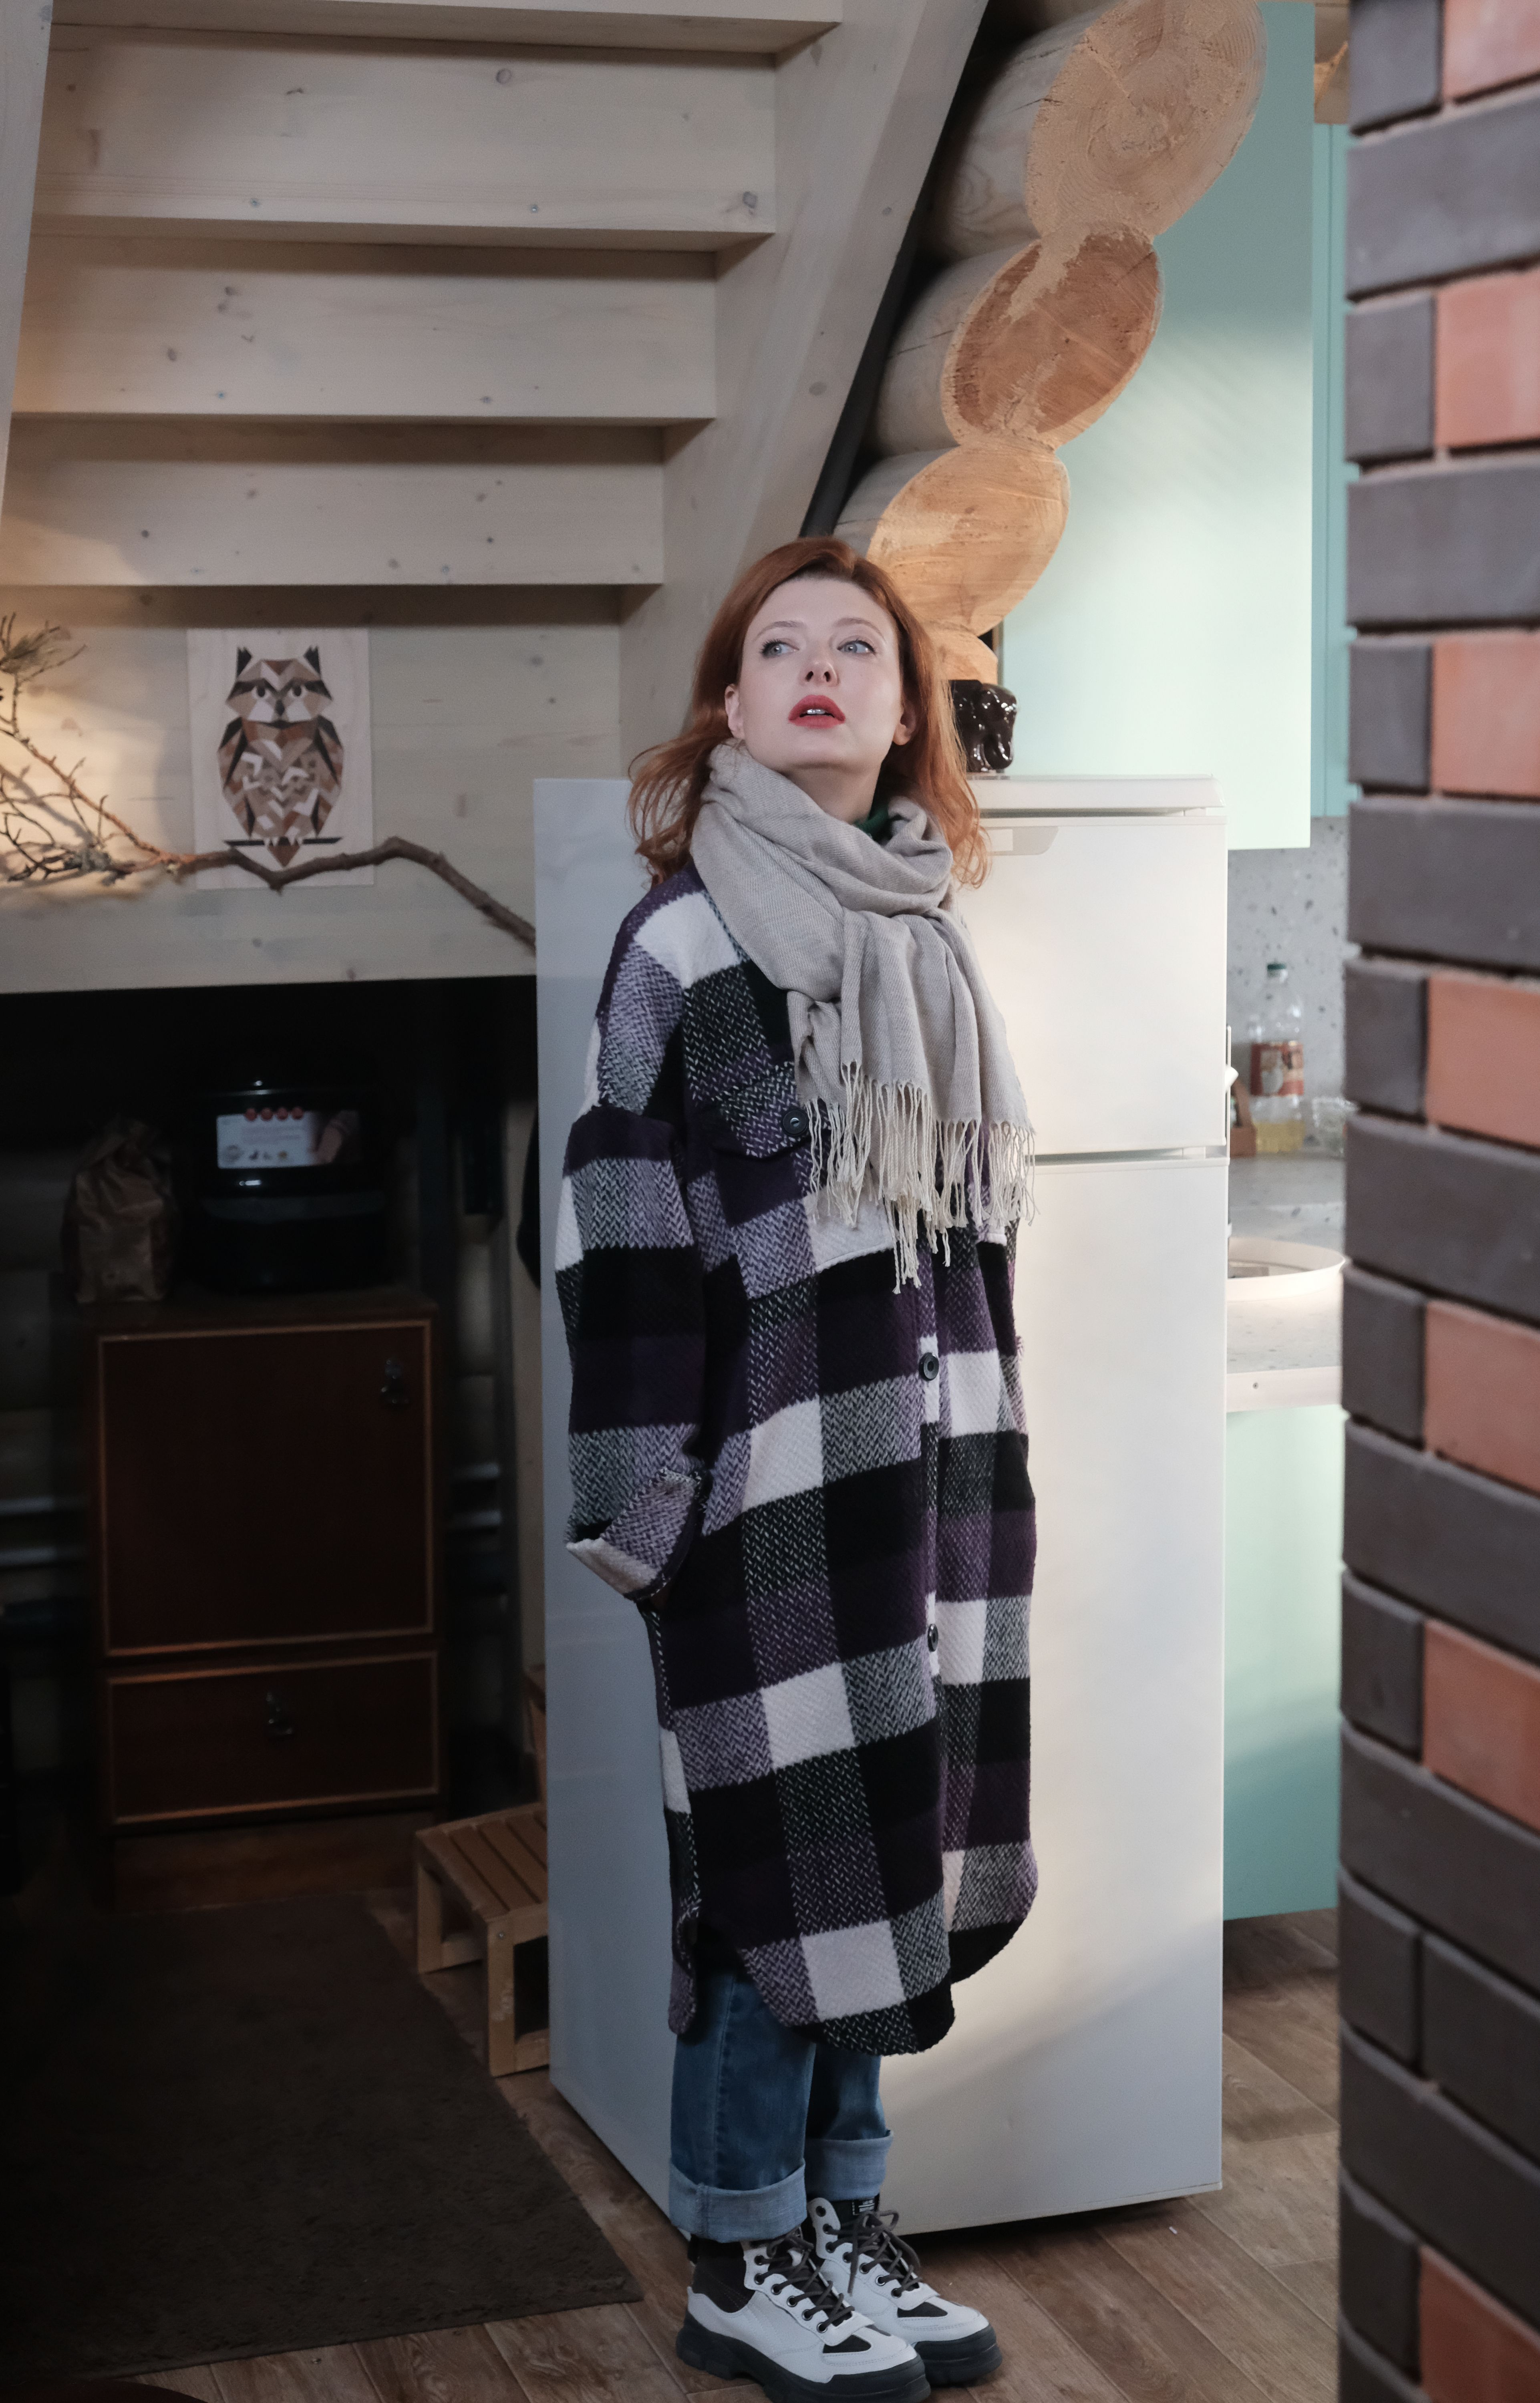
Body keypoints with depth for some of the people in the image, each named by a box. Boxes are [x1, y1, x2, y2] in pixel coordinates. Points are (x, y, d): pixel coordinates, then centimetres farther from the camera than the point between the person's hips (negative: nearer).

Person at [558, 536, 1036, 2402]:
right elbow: (619, 1227, -10)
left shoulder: (929, 936, 12)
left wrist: (988, 1459, 17)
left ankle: (844, 2219, 25)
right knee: (786, 1857, -1)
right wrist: (647, 1491, -14)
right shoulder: (686, 937, -8)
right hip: (778, 1463, -6)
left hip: (937, 1456, 6)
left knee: (900, 1850, 11)